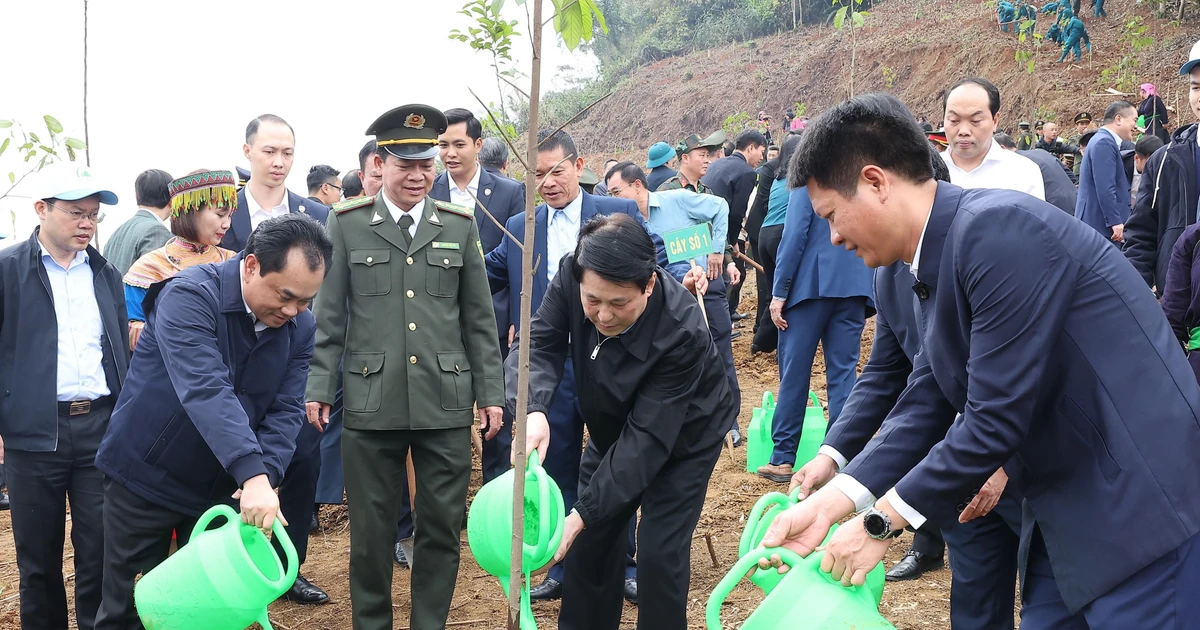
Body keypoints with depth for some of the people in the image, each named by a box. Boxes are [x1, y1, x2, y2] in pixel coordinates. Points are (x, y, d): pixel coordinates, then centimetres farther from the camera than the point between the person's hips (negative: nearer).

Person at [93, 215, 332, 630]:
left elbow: (286, 411, -8)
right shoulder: (190, 295, -23)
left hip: (223, 487, 4)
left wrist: (265, 477, -27)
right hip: (146, 476, -4)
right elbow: (205, 389, -36)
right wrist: (252, 475, -46)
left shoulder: (300, 327, -4)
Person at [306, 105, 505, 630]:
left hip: (447, 404, 1)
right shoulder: (347, 223, 3)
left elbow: (479, 319, 9)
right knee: (371, 529, 8)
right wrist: (319, 387, -1)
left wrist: (491, 392, 7)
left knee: (442, 527, 8)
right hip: (371, 404, -1)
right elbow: (329, 317, 4)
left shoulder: (460, 225, 7)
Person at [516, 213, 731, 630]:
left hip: (683, 436, -4)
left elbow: (648, 436, -36)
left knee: (659, 554, -10)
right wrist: (533, 411, -48)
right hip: (613, 427, 5)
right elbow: (538, 346, -25)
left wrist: (584, 512, -41)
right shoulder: (571, 278, -27)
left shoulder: (681, 331, -38)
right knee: (588, 544, 8)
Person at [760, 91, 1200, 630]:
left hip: (1143, 508, -9)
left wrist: (880, 523, -14)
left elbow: (997, 416, -24)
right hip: (1068, 515, 9)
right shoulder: (935, 264, 7)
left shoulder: (1000, 228, -22)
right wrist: (829, 503, -2)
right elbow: (926, 405, 8)